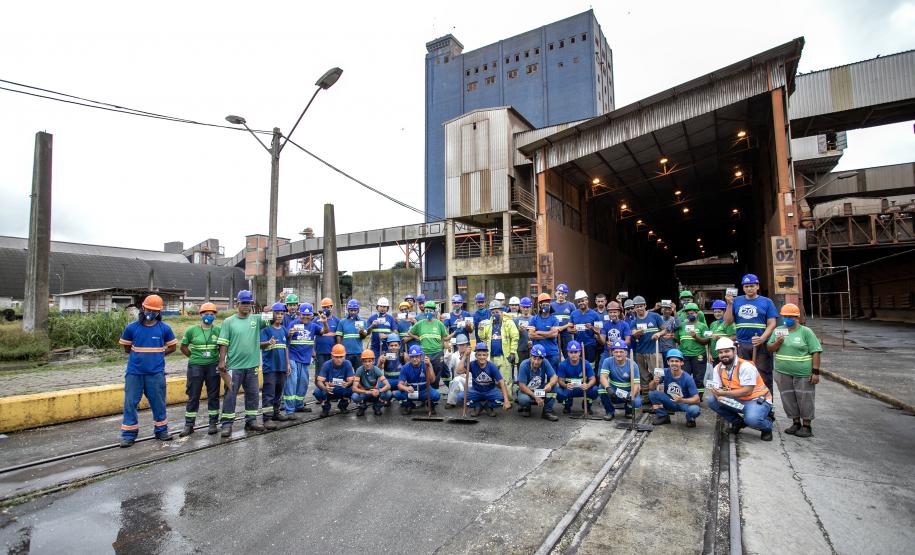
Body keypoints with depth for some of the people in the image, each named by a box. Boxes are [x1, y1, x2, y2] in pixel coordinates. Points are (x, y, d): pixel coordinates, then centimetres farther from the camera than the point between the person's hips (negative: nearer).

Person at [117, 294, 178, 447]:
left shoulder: (164, 328, -2)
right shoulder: (131, 327, -1)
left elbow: (172, 347, 8)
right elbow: (126, 348, 12)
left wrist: (157, 354, 2)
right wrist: (140, 355, 5)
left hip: (156, 373, 0)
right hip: (134, 372, 1)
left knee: (158, 402, 8)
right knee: (130, 403, 3)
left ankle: (161, 430, 23)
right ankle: (129, 434, 16)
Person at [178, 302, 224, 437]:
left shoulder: (218, 330, 1)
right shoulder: (192, 330, -1)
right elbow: (183, 347, 8)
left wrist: (220, 360, -1)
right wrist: (194, 357, 5)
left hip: (213, 366, 1)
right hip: (195, 366, -1)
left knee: (213, 396, 7)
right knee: (193, 396, 6)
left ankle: (213, 424, 17)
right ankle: (189, 425, 16)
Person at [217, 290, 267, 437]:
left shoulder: (256, 319, 5)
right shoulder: (228, 321, -2)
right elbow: (223, 344, -4)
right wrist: (222, 361, -9)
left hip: (252, 365, 3)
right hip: (234, 366, -3)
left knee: (253, 394, 12)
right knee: (230, 395, 3)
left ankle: (251, 421, 25)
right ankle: (227, 424, 13)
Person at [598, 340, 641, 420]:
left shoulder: (632, 365, -12)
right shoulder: (607, 361, -11)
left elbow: (636, 383, -18)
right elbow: (603, 377, -23)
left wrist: (631, 395, -37)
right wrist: (608, 388, -44)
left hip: (628, 392, -1)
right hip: (613, 391, 1)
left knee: (637, 402, -30)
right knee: (602, 387, -29)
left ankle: (628, 410, 11)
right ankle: (609, 411, -3)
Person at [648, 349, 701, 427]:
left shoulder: (688, 378, -20)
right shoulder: (665, 372, -13)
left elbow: (697, 399, -23)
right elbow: (651, 388, -15)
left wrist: (682, 400, -40)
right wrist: (654, 382, -38)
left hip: (685, 403, -2)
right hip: (670, 402, 3)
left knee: (694, 410, -34)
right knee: (652, 393, -20)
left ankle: (690, 419, 5)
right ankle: (662, 416, 3)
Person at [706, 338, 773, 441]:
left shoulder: (745, 366, -20)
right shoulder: (718, 368, 0)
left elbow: (747, 391, -25)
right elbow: (716, 387, -3)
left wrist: (724, 393, -32)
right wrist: (718, 395, -27)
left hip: (758, 399, -6)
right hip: (738, 401, 6)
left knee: (751, 419, -35)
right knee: (712, 400, -14)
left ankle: (767, 428, 4)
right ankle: (737, 422, 9)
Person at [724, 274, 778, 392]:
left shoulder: (766, 302, 5)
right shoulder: (736, 301, 9)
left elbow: (771, 324, -1)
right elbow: (728, 321, 4)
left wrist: (762, 339, -16)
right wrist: (729, 304, -6)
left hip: (761, 345, -2)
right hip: (741, 345, 2)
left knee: (763, 377, 1)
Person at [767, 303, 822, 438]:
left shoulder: (805, 331, -3)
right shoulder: (778, 331, 9)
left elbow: (815, 352, -6)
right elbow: (769, 349, 9)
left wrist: (816, 372, -11)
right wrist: (777, 342, -12)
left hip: (803, 373, -4)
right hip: (783, 373, 4)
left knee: (805, 399, 2)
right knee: (788, 399, 10)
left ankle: (806, 426, 14)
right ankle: (796, 423, 25)